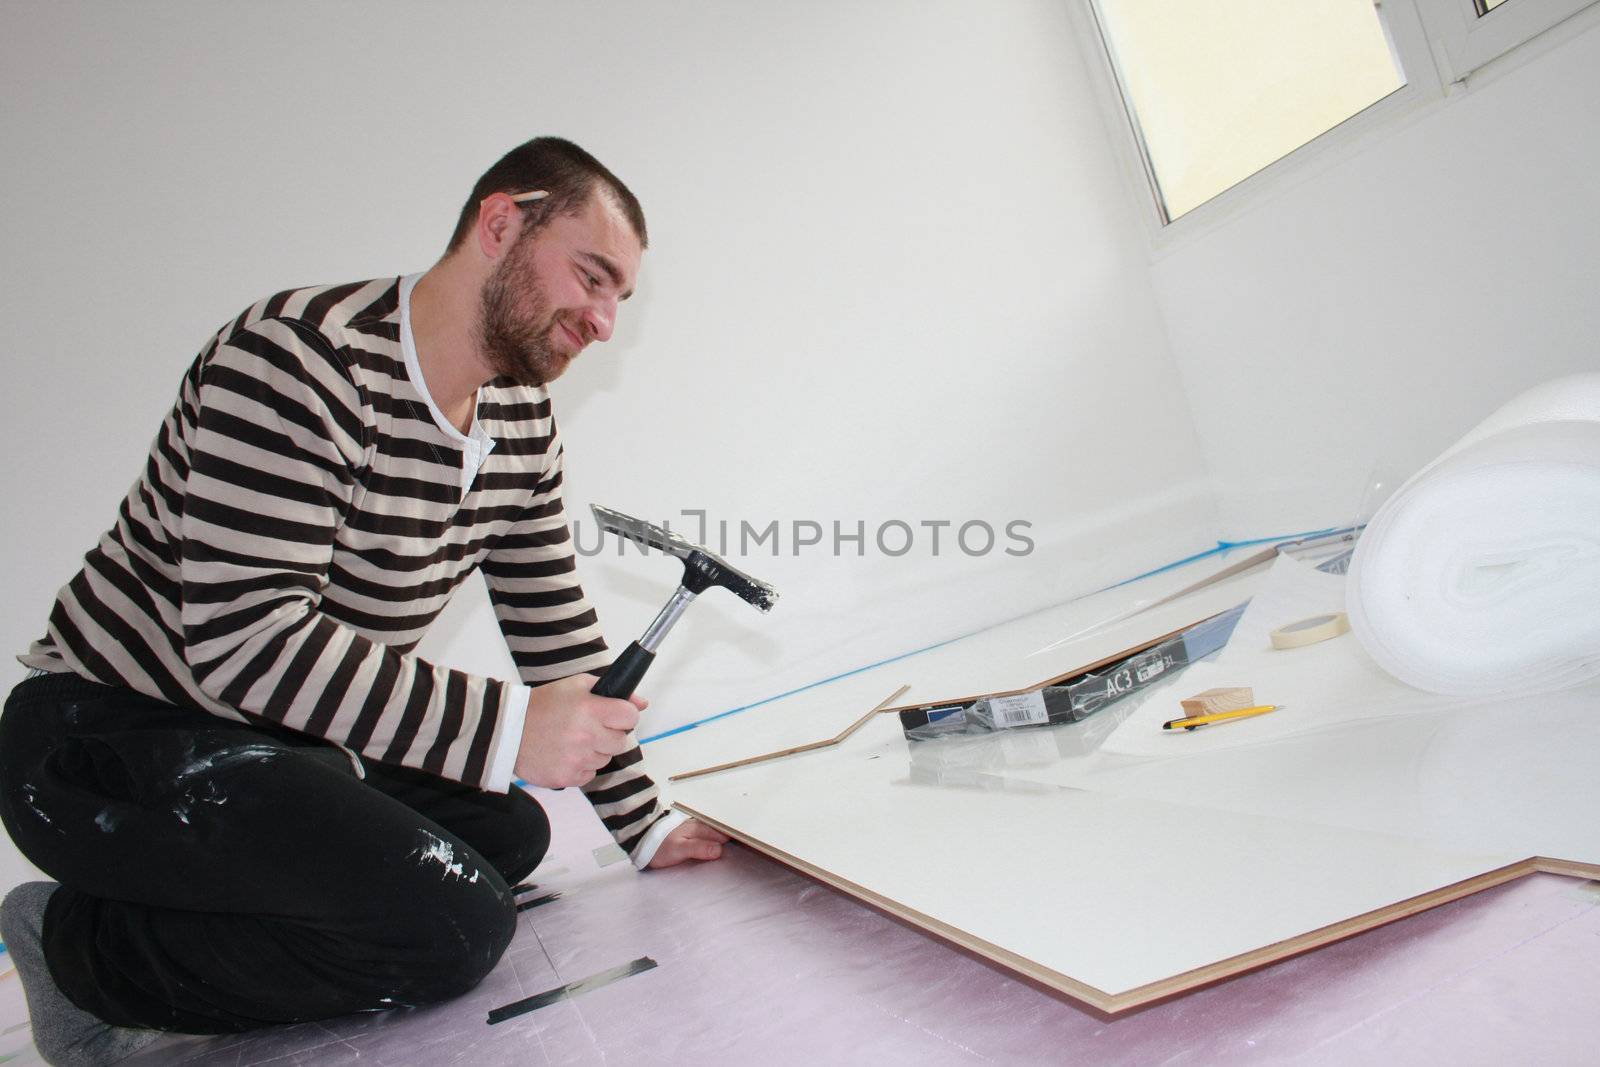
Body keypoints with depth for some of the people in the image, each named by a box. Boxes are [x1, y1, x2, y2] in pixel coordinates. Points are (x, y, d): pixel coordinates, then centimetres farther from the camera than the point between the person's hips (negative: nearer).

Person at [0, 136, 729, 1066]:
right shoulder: (304, 360, -24)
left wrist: (642, 822, 4)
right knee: (456, 922, -20)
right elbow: (241, 636, -31)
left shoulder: (520, 416, 1)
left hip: (289, 741, 9)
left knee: (509, 833, 8)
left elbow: (553, 624, 4)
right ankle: (87, 946, -1)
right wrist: (505, 727, -35)